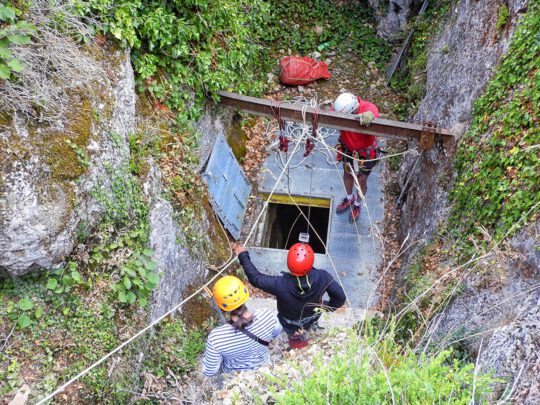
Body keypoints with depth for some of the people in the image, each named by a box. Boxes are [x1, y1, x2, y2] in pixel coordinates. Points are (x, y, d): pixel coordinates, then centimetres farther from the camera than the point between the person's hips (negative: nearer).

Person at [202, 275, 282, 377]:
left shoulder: (216, 337, -42)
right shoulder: (268, 316, -36)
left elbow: (209, 371, -24)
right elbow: (276, 332, -11)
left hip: (234, 372, -2)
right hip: (262, 362, 2)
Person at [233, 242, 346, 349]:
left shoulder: (280, 284, -42)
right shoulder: (323, 277, -37)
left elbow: (255, 278, -26)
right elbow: (340, 297, -25)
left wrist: (243, 256, -15)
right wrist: (328, 306, -5)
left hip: (290, 325, -1)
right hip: (312, 319, 1)